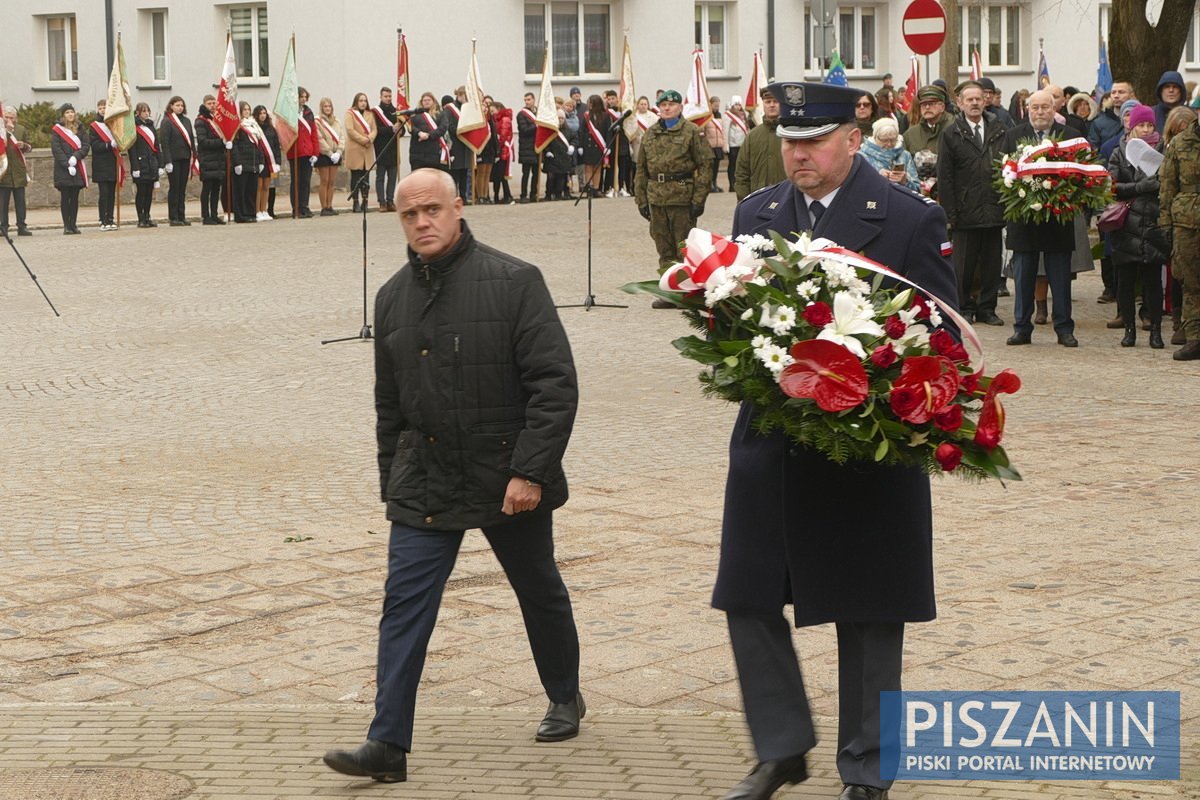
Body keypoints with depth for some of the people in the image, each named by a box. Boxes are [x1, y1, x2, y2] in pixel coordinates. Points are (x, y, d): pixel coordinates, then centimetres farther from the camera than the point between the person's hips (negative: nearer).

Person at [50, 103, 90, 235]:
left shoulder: (79, 128, 12)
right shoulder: (57, 130, 1)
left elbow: (85, 146, 4)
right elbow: (56, 150, -6)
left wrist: (76, 156, -13)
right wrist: (67, 165, -15)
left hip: (77, 168, 3)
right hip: (63, 169, -3)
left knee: (75, 198, 4)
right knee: (65, 198, -2)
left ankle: (73, 225, 8)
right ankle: (67, 226, 0)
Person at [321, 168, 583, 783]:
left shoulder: (513, 282, -10)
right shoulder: (393, 298, 6)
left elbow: (555, 383, -14)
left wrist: (530, 470, -20)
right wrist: (392, 486, 14)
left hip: (510, 482, -3)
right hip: (423, 487, 3)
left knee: (540, 593, 16)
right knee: (404, 606, -6)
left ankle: (565, 698, 39)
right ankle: (387, 744, -4)